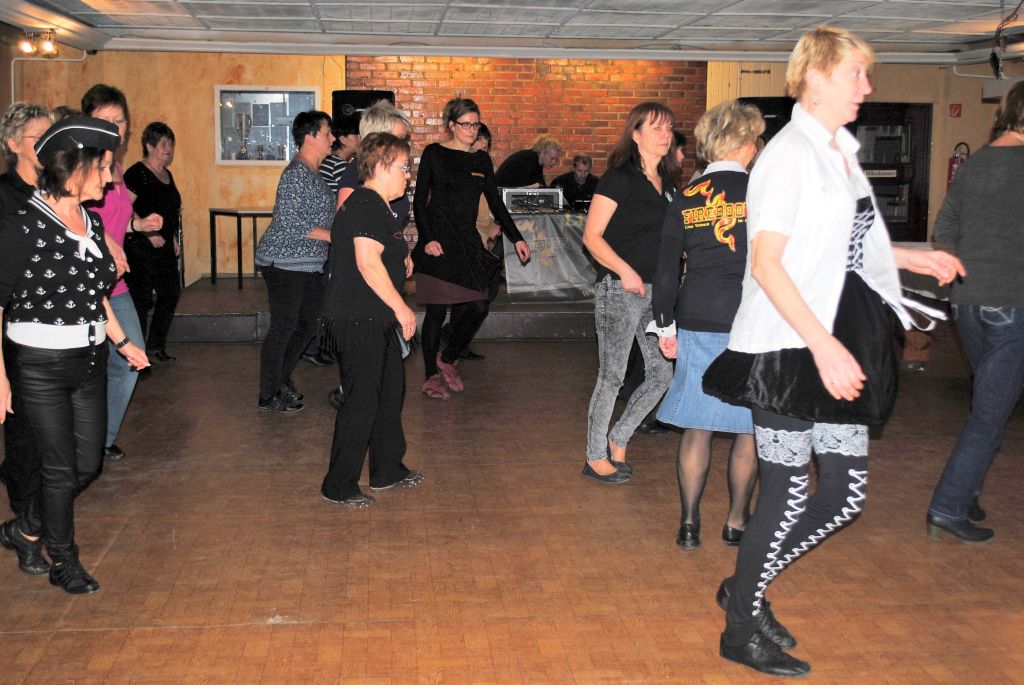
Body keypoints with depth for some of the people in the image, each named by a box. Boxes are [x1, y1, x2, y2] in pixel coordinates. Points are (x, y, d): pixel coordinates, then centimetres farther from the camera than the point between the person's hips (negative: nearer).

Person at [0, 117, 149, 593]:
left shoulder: (91, 224, 5)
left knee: (87, 464, 12)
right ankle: (63, 562, 27)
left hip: (89, 361, 7)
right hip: (39, 366, -7)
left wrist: (122, 342, 19)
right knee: (60, 469, 5)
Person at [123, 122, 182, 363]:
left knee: (171, 293, 12)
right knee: (141, 299, -4)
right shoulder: (137, 173, -12)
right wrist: (148, 233, -20)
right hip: (140, 249, -9)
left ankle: (157, 345, 26)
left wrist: (173, 237, 18)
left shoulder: (167, 175, 14)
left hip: (164, 246, 9)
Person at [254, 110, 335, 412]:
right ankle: (269, 396, 9)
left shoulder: (313, 172, 13)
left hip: (309, 263, 10)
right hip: (285, 263, -10)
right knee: (283, 328, -2)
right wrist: (333, 236, -19)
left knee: (308, 325, 15)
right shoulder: (296, 173, -17)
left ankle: (282, 379, 32)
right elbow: (290, 223, -23)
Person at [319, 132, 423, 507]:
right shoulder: (367, 205, -17)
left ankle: (388, 470, 32)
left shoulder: (376, 205, 16)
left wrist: (400, 258, 15)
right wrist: (401, 307, -21)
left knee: (391, 391, 18)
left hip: (376, 320, 11)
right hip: (358, 320, -11)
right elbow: (368, 264, -25)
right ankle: (339, 486, 7)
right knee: (363, 400, -4)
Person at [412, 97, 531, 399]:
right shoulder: (434, 154, -1)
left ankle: (448, 358, 17)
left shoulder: (481, 159, 12)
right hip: (438, 241, -4)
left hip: (468, 241, 5)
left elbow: (495, 202, 14)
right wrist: (427, 238, -14)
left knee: (478, 307, -7)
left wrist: (516, 238, 7)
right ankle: (431, 376, 13)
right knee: (437, 311, -1)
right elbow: (419, 200, -3)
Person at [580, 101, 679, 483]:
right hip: (619, 290, -7)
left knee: (662, 373, 7)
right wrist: (625, 270, -23)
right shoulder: (619, 177, -8)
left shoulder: (668, 182, 13)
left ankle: (618, 438, 26)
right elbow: (592, 236, -12)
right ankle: (596, 459, 14)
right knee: (612, 377, 0)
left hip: (656, 290, 7)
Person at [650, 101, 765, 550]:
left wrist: (665, 326, 15)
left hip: (697, 322, 3)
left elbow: (666, 269, 7)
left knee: (697, 425, 10)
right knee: (749, 427, 10)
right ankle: (736, 522, 18)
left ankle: (689, 524, 15)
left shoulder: (685, 198, 5)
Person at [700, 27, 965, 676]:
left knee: (847, 490, 10)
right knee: (788, 494, 0)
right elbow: (767, 263, -20)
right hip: (791, 349, -9)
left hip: (841, 343, 9)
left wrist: (909, 257, 17)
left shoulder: (841, 153, 14)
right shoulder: (790, 154, -12)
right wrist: (823, 345, -25)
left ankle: (746, 585, 28)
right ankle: (742, 629, 19)